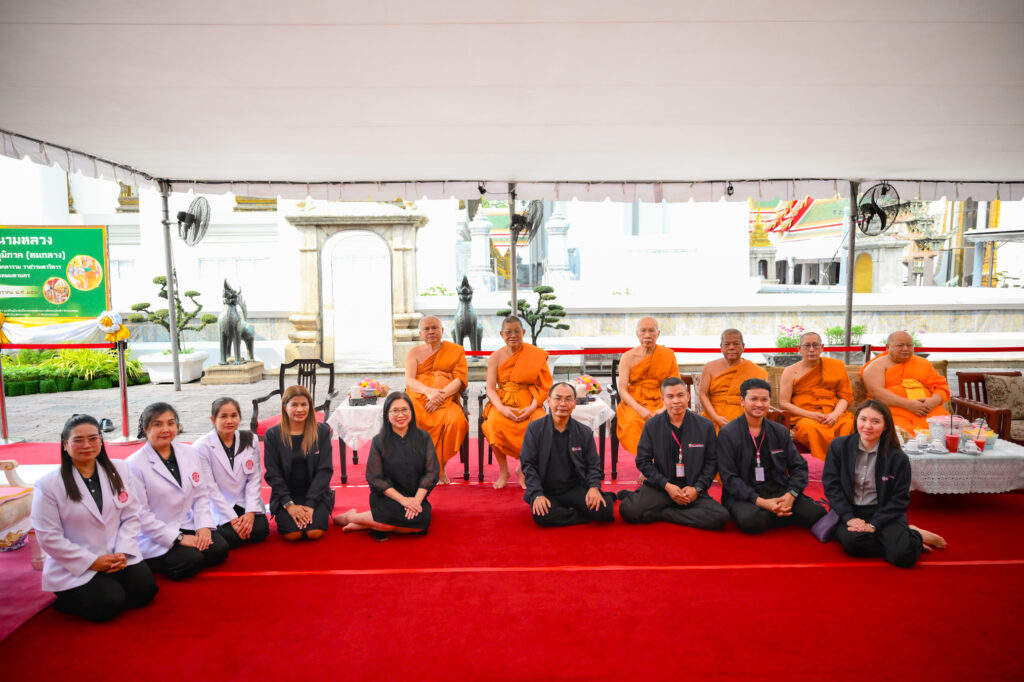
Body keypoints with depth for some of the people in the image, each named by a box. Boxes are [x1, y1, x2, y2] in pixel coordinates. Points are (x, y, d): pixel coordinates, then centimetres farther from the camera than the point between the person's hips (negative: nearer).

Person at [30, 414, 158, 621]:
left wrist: (123, 552, -11)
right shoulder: (48, 485, -8)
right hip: (73, 567, -3)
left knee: (145, 589, -14)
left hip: (118, 558, 4)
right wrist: (92, 562, -14)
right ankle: (68, 600, 9)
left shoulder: (119, 470, 2)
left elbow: (131, 516, 4)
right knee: (108, 604, -20)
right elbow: (48, 537, -9)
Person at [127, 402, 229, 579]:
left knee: (220, 549, -17)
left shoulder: (189, 452, 6)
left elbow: (201, 494, 8)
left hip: (188, 526, 5)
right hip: (154, 538, -5)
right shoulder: (134, 465, -11)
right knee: (191, 561, -24)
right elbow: (140, 515, -14)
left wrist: (204, 525, -8)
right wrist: (178, 538, -17)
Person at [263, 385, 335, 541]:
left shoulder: (322, 431, 0)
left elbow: (325, 470, -4)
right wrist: (289, 504, -13)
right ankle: (281, 516, 12)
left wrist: (310, 504, -13)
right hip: (286, 495, 0)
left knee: (314, 532, -21)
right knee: (292, 534, -22)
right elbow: (273, 474, -3)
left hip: (315, 493, 0)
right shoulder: (272, 434, 0)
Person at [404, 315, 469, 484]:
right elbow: (409, 380, 2)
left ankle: (440, 467, -13)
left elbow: (461, 379, 1)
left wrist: (440, 395, -16)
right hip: (418, 397, 1)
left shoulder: (456, 350, 13)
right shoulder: (414, 352, 16)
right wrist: (429, 391, -18)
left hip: (446, 399, -1)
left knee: (456, 421, -33)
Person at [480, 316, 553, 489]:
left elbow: (544, 387, 1)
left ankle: (524, 469, -3)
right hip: (503, 403, 1)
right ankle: (503, 471, -9)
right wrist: (502, 408, -19)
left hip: (529, 404, 0)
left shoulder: (536, 355, 3)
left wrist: (532, 407, -16)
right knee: (494, 423, -33)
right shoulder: (496, 357, 5)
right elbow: (490, 388, 0)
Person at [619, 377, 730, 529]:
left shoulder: (705, 426, 2)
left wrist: (697, 488, -10)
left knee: (720, 517, -26)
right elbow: (643, 460, 1)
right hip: (660, 487, -2)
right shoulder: (652, 425, 2)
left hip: (692, 490, 2)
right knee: (628, 510, -29)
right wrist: (666, 485, -11)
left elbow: (712, 462, 5)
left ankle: (662, 514, -10)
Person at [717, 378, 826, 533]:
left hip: (779, 490, 3)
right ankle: (791, 515, -9)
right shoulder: (727, 434, -3)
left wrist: (791, 495, -11)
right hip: (744, 495, -2)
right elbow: (729, 478, -9)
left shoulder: (780, 432, 12)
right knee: (750, 520, -35)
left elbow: (799, 467, 10)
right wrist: (761, 502, -20)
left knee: (817, 514, -23)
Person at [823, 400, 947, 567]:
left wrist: (873, 525, -15)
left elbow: (899, 499, -4)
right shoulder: (839, 446, -4)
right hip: (848, 511, 1)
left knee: (904, 554, -27)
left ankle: (915, 536, 10)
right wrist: (849, 518, -14)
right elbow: (831, 485, -4)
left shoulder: (898, 458, -6)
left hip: (882, 512, -1)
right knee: (852, 541, -32)